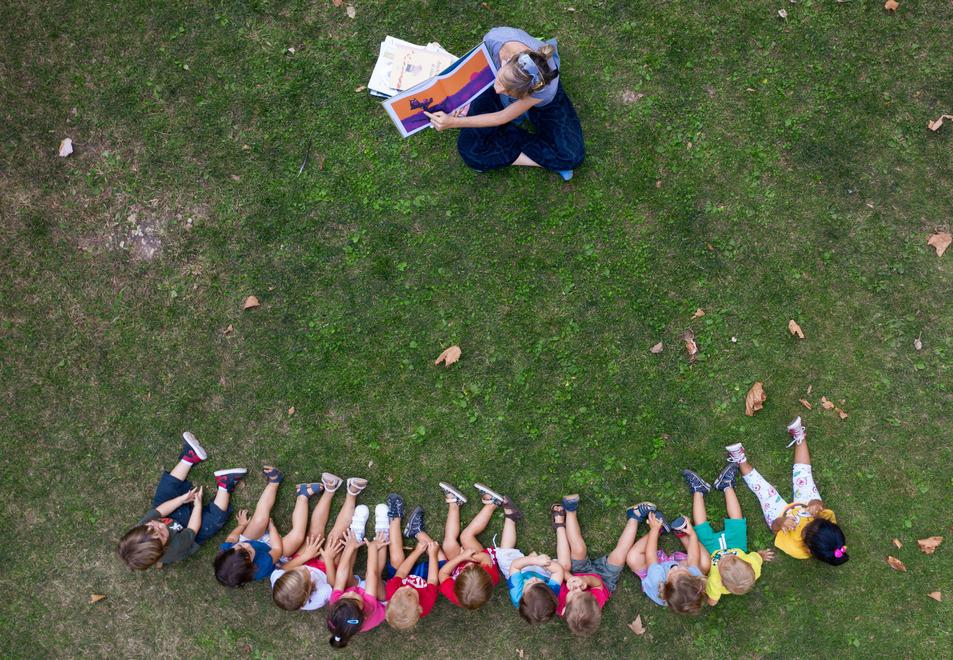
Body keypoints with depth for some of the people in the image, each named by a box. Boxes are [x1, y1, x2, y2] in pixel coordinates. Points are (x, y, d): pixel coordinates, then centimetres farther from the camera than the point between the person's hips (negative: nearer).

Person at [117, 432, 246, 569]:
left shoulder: (139, 530, -34)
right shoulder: (174, 549, -44)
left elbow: (158, 512, -19)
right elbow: (192, 530, -28)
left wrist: (182, 499, -22)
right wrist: (198, 503, -17)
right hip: (186, 534, -4)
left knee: (164, 492, -8)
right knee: (216, 518, -27)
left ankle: (190, 457, 4)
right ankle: (225, 483, -11)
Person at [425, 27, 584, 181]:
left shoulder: (546, 89, -44)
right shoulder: (495, 39, -40)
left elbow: (502, 118, -30)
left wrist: (453, 122, -35)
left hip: (537, 100, -3)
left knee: (572, 156, -22)